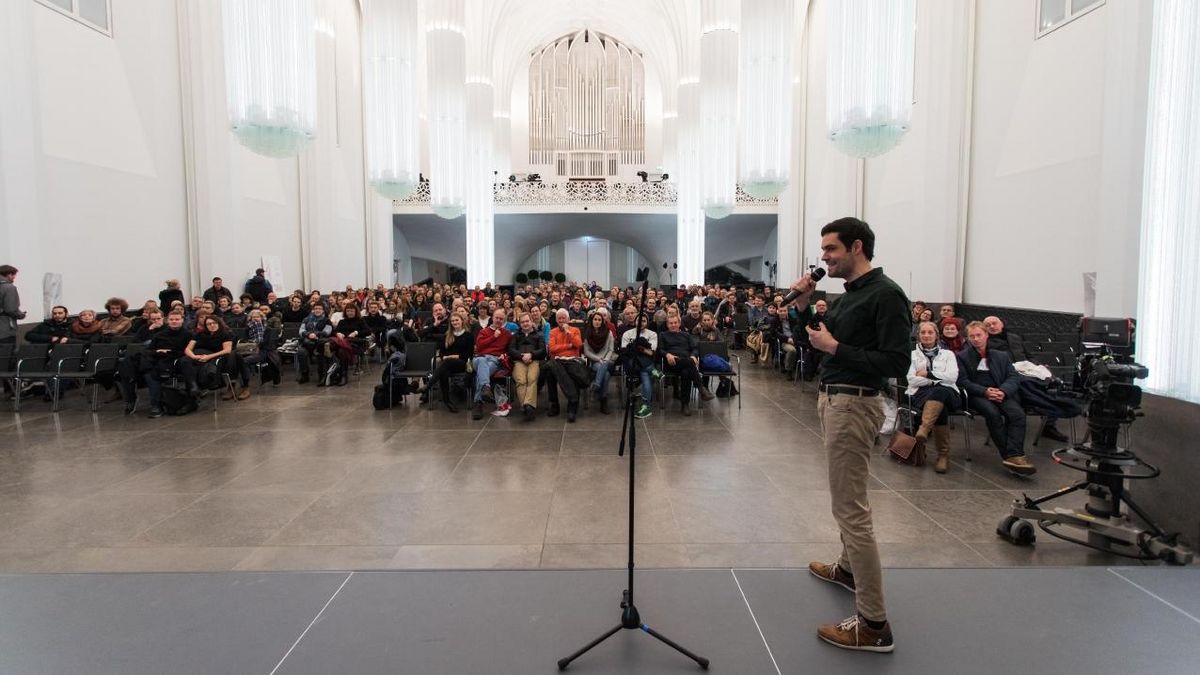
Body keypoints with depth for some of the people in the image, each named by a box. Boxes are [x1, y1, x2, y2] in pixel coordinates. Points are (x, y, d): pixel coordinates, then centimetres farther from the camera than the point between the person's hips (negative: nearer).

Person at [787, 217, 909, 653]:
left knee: (851, 508, -9)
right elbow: (819, 345, 18)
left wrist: (835, 347, -20)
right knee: (846, 498, 24)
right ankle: (849, 567, 43)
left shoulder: (886, 295, -15)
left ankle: (873, 624, -2)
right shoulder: (848, 295, 12)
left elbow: (896, 363, -21)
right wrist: (804, 307, 5)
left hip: (854, 404, -10)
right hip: (833, 400, 10)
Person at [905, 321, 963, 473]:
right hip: (921, 393, 0)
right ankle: (943, 454, -39)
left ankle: (923, 429, -57)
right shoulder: (913, 354, 19)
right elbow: (912, 380, 4)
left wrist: (927, 374, 0)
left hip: (947, 392, 0)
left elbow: (952, 377, 3)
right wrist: (936, 379, -4)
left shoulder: (948, 354, 22)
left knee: (939, 392, -42)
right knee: (940, 408, -39)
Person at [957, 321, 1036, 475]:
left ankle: (1014, 456, -37)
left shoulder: (1002, 356, 20)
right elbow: (963, 381, 0)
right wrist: (985, 391, -16)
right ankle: (1009, 455, -31)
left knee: (1018, 413, -29)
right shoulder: (962, 357, 11)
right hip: (976, 395, -3)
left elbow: (1014, 377, 10)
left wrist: (1003, 391, -13)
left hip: (1001, 394, 3)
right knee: (993, 413, -35)